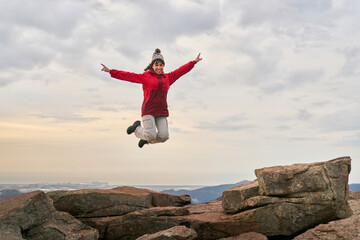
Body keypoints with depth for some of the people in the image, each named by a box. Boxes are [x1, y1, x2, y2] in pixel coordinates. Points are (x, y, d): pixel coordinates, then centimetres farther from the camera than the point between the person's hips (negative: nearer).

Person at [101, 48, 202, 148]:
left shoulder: (167, 77, 16)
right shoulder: (145, 76, 5)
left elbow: (181, 70, 23)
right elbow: (128, 76, 1)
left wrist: (194, 62, 26)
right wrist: (111, 71, -5)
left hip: (162, 111, 4)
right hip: (148, 110, -4)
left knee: (164, 136, -11)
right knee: (151, 135, -16)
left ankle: (146, 139, 20)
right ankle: (137, 127, 17)